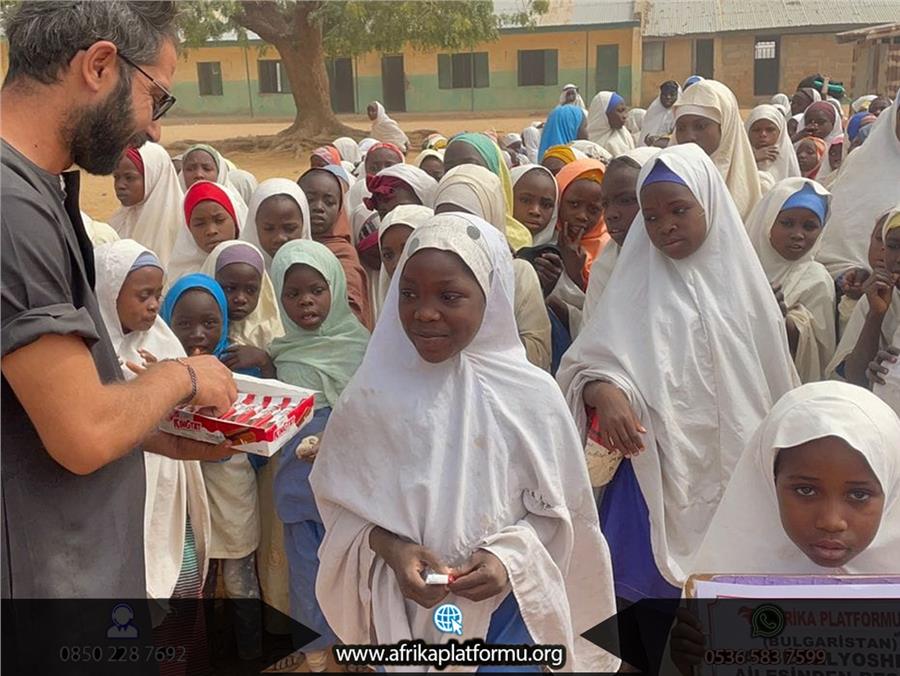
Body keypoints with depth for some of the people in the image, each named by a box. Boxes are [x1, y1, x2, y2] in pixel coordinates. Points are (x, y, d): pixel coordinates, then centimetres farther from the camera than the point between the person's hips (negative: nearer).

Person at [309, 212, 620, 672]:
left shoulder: (531, 396, -12)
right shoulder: (371, 396, -10)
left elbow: (555, 511, -3)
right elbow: (340, 502, -2)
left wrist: (508, 557, -18)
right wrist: (389, 548, -18)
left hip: (507, 611, 0)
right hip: (400, 611, 1)